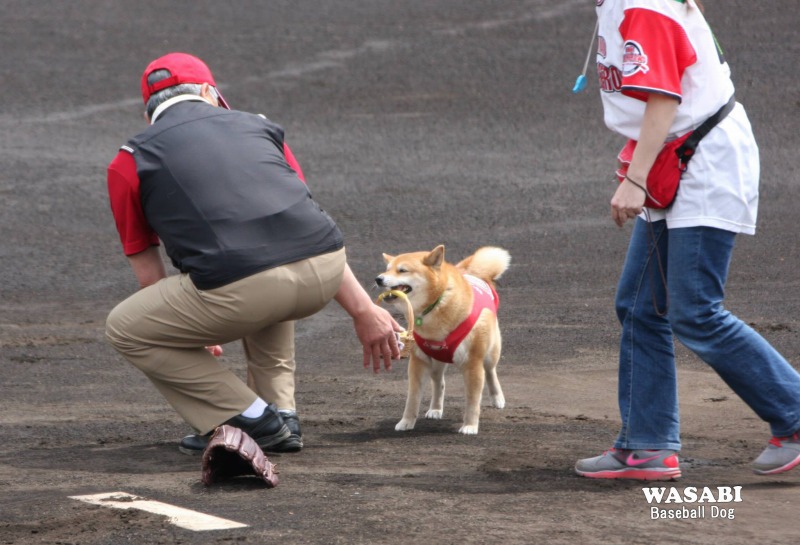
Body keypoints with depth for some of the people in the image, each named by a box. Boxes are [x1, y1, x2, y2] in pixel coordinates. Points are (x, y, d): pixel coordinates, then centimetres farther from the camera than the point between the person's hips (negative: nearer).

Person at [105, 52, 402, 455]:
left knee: (125, 329, 18)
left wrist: (193, 331, 43)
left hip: (242, 290, -5)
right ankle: (280, 413, 28)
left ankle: (247, 419, 11)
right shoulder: (255, 125, 27)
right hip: (324, 271, 5)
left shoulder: (129, 162, 18)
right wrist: (362, 310, 29)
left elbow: (149, 275, 26)